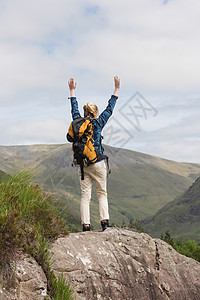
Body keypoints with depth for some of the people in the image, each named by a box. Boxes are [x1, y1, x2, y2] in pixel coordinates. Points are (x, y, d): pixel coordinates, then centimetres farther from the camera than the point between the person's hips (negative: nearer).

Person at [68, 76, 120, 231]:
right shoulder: (98, 123, -5)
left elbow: (74, 108, 18)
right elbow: (109, 109, 4)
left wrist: (72, 90, 31)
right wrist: (117, 89, 12)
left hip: (82, 164, 3)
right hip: (98, 164, -3)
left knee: (85, 195, 2)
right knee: (102, 194, 7)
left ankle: (86, 224, -3)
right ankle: (105, 220, -2)